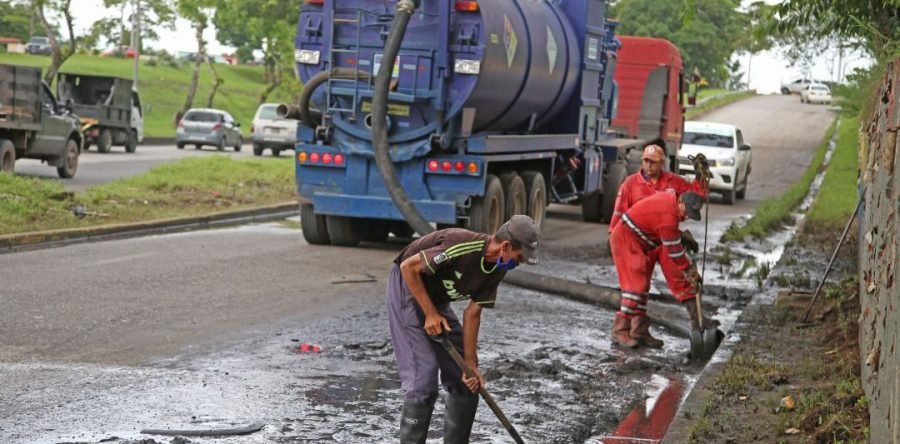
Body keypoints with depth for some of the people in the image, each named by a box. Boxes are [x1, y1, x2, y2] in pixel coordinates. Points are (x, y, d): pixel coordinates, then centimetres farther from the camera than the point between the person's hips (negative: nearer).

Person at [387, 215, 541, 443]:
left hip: (437, 299, 8)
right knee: (423, 379, -15)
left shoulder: (498, 269, -7)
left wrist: (470, 364, -5)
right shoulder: (463, 246, -32)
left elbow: (472, 313, -3)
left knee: (467, 380, 9)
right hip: (408, 288, -8)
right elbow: (409, 267, -26)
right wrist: (430, 313, -21)